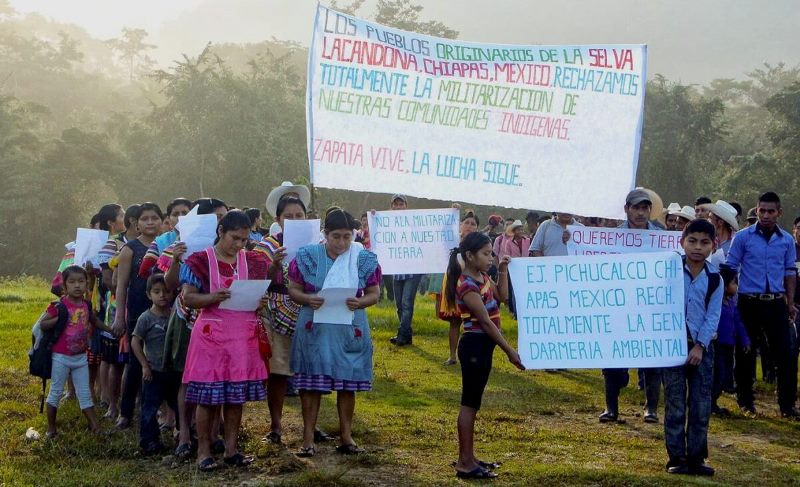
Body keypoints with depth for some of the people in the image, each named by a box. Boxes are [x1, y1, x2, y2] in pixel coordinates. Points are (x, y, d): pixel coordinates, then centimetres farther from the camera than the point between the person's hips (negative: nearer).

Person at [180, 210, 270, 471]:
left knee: (237, 393, 7)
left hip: (244, 334, 4)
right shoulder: (201, 260, -2)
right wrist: (212, 297, -24)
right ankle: (203, 451, 6)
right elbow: (187, 297, -7)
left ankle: (231, 449, 16)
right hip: (212, 334, -4)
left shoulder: (252, 261, 11)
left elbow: (260, 292, 17)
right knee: (208, 394, -3)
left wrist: (262, 301, -7)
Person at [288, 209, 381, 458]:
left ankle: (346, 436, 19)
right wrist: (307, 299, -20)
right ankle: (308, 439, 8)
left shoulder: (365, 259, 0)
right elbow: (293, 289, 1)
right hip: (314, 330, -1)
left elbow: (374, 293, 4)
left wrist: (360, 302, -18)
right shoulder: (307, 256, -3)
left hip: (350, 331, 1)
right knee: (311, 384, 0)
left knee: (347, 384, 8)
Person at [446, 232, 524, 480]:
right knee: (470, 403, -5)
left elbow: (501, 297, 23)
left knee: (473, 402, 14)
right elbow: (486, 322, -22)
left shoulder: (482, 277, 8)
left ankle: (467, 457, 23)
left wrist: (503, 272, 9)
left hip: (484, 345, 10)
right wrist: (510, 351, -21)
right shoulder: (467, 286, -20)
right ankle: (465, 464, -1)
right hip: (474, 345, -10)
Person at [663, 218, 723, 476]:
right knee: (675, 406, 0)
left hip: (702, 347, 2)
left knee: (701, 407, 4)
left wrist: (700, 346, -8)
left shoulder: (715, 279, 1)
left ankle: (696, 458, 13)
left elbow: (713, 316, -1)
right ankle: (676, 458, 7)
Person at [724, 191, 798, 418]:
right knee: (745, 354, 6)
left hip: (776, 303, 2)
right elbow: (730, 268, 1)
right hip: (749, 303, -2)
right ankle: (745, 402, 19)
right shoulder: (743, 237, -2)